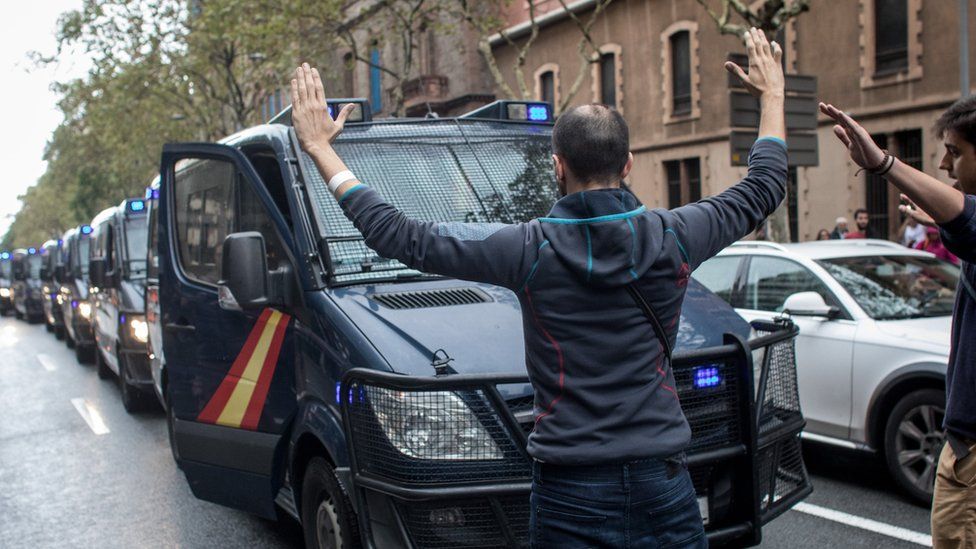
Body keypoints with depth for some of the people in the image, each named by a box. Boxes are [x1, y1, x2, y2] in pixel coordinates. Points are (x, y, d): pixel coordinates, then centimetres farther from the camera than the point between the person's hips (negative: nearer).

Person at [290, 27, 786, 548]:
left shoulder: (530, 250, -14)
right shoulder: (670, 239, -5)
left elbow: (399, 236, -10)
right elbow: (762, 190, 13)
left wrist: (319, 146, -1)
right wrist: (772, 97, 28)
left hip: (573, 504, -2)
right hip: (665, 489, 2)